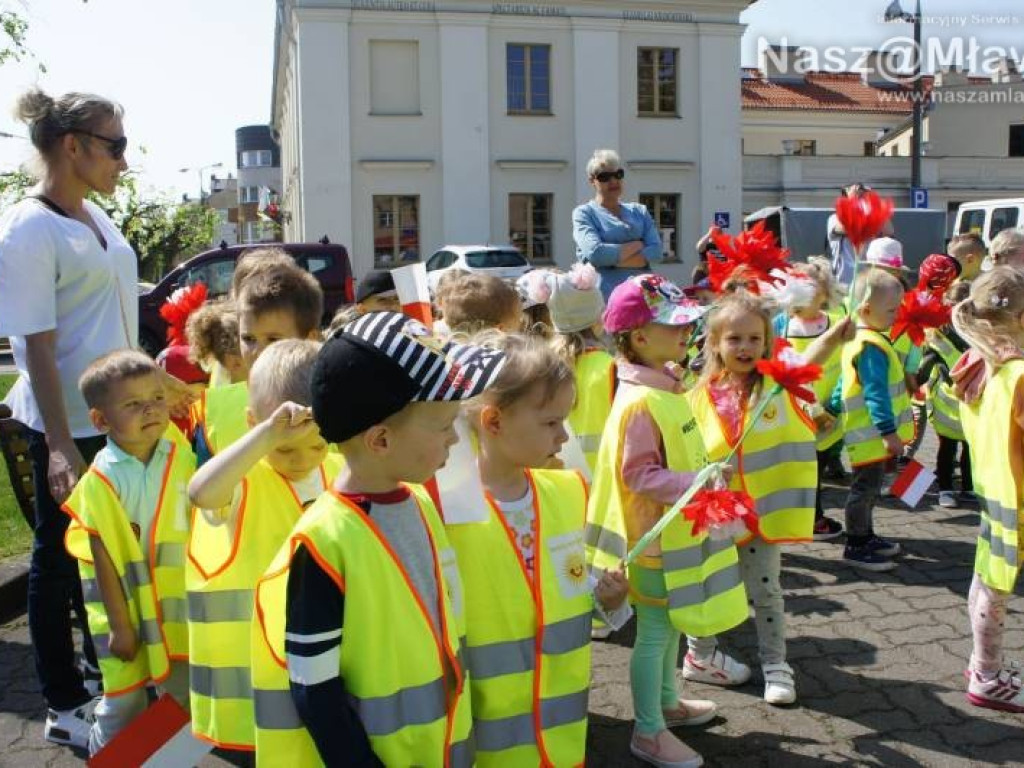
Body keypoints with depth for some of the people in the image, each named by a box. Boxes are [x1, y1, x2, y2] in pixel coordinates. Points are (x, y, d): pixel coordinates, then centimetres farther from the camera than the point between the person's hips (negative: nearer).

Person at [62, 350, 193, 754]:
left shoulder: (180, 457, -7)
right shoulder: (101, 479, -19)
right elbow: (103, 558, -15)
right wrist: (120, 626, -11)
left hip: (176, 599, 4)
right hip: (124, 604, -4)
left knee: (181, 692, 18)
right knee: (124, 700, 11)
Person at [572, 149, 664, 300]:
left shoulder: (639, 211, 18)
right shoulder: (584, 213, 6)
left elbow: (656, 252, 3)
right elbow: (595, 252, -13)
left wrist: (612, 258, -10)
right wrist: (637, 245, -1)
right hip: (604, 296, -4)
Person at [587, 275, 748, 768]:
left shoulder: (665, 383, 5)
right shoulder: (640, 401, -25)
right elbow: (638, 475, -25)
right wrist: (697, 483, -28)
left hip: (678, 529, 9)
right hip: (656, 535, -9)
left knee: (672, 623, 23)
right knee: (654, 630, 5)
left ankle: (667, 701, 42)